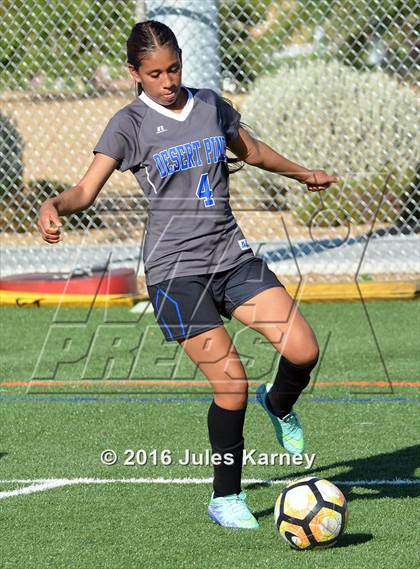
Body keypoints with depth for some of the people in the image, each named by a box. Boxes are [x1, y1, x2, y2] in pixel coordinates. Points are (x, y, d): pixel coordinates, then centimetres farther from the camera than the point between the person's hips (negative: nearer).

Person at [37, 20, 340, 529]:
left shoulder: (211, 105, 9)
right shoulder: (130, 124, -6)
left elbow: (250, 150, 28)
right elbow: (87, 189, -14)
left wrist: (302, 173, 42)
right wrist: (54, 206, -36)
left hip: (232, 256, 5)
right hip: (175, 271, -5)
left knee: (303, 350, -11)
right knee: (231, 384, -12)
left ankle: (279, 404, 25)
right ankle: (226, 498, 7)